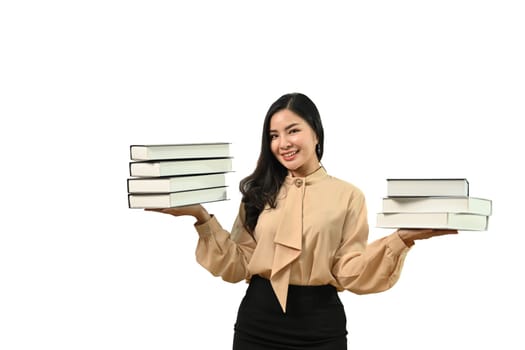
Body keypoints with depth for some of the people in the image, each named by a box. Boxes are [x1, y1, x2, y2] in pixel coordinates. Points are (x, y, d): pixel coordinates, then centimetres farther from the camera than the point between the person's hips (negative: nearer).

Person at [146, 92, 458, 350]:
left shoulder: (348, 195, -1)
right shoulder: (259, 192, 7)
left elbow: (349, 274, -7)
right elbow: (238, 266, 2)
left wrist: (401, 239, -18)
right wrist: (203, 217, -7)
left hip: (319, 323, -2)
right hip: (257, 319, 2)